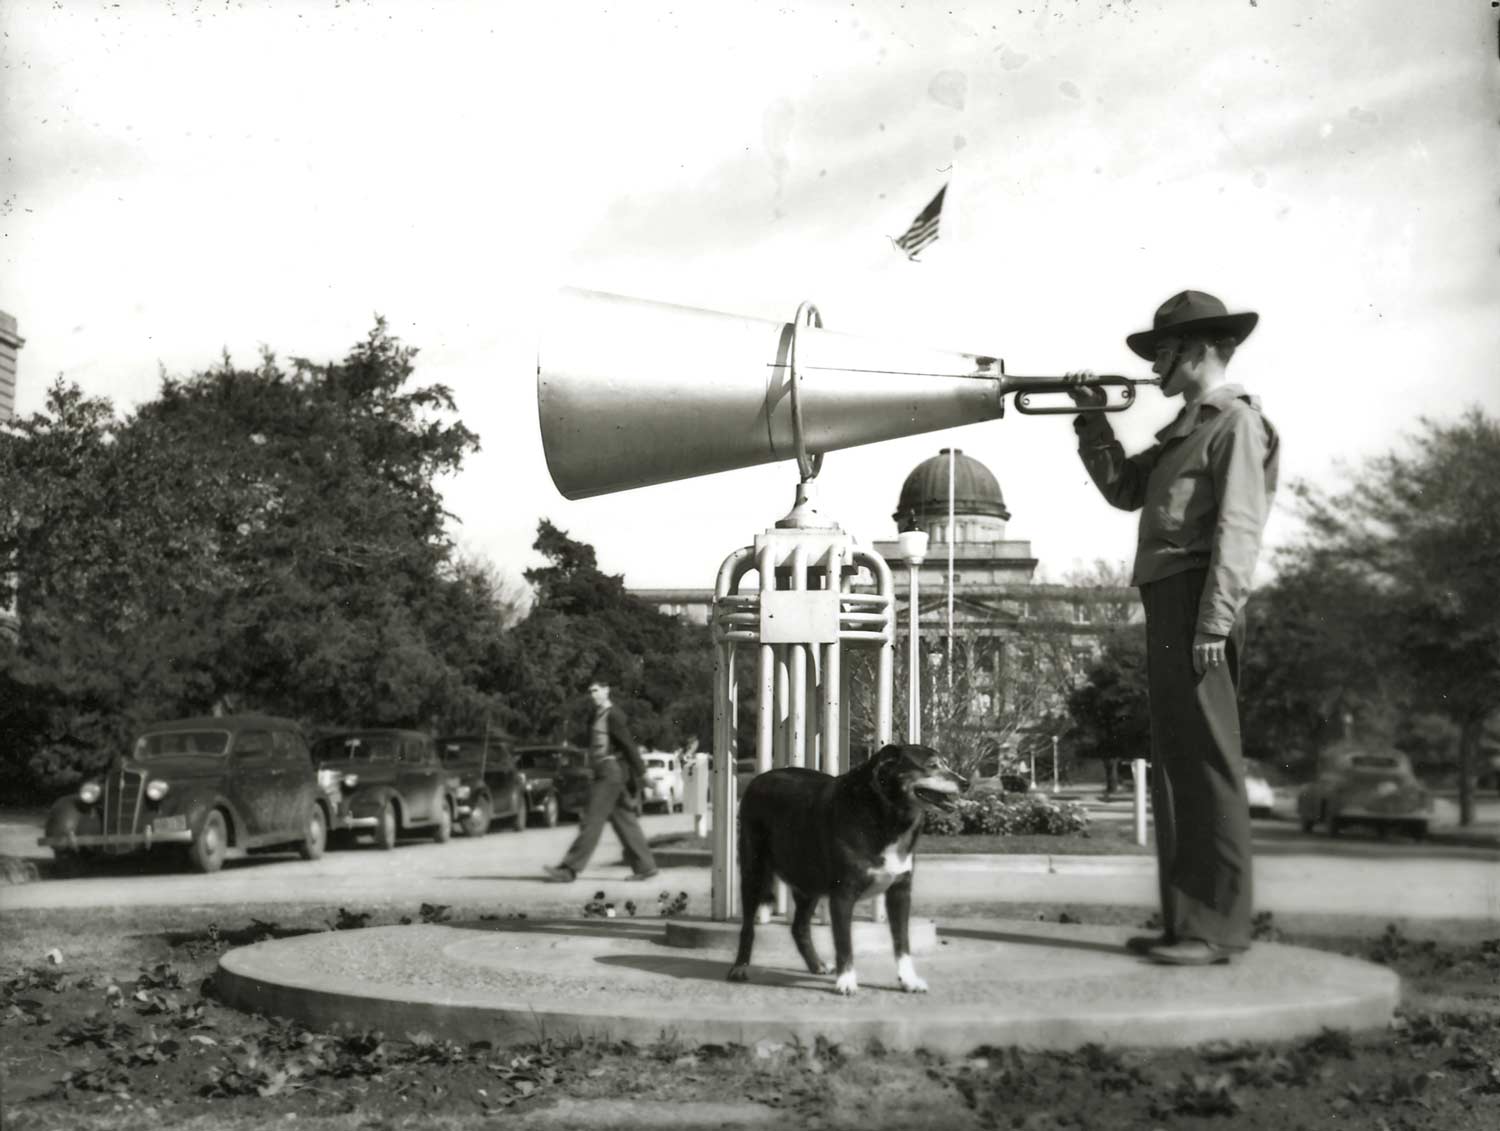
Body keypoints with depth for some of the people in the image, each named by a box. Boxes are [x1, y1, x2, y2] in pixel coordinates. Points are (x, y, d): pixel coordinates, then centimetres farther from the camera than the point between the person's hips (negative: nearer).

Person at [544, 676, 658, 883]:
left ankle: (569, 870, -11)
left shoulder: (614, 715, -10)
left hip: (611, 774, -10)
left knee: (592, 822, -10)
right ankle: (645, 867, 13)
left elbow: (629, 745, -13)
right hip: (603, 774, 10)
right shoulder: (598, 715, 18)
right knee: (624, 822, 10)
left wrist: (641, 773, -15)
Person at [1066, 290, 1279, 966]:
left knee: (1208, 762, -8)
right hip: (1166, 604, 10)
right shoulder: (1185, 428, 22)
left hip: (1197, 603, -10)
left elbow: (1238, 531, -15)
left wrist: (1214, 624, -21)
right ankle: (1184, 920, 18)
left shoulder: (1235, 422, -6)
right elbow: (1126, 489, 23)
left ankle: (1220, 927, -4)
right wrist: (1094, 422, 15)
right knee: (1174, 764, 11)